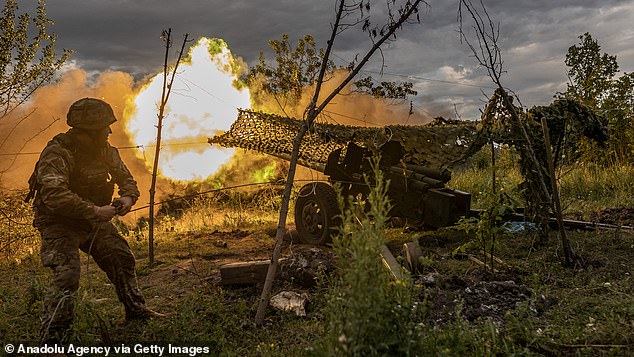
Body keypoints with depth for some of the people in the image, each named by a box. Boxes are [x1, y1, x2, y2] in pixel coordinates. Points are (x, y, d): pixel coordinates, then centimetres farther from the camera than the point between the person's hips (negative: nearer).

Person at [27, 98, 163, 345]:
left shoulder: (104, 150, 0)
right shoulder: (57, 153, -24)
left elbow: (126, 178, 8)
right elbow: (54, 196, -36)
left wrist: (128, 197, -14)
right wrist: (94, 211, -37)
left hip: (94, 218, 8)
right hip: (59, 223, -7)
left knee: (121, 258, 10)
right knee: (66, 276, -20)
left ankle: (136, 311, 29)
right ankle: (52, 339, -11)